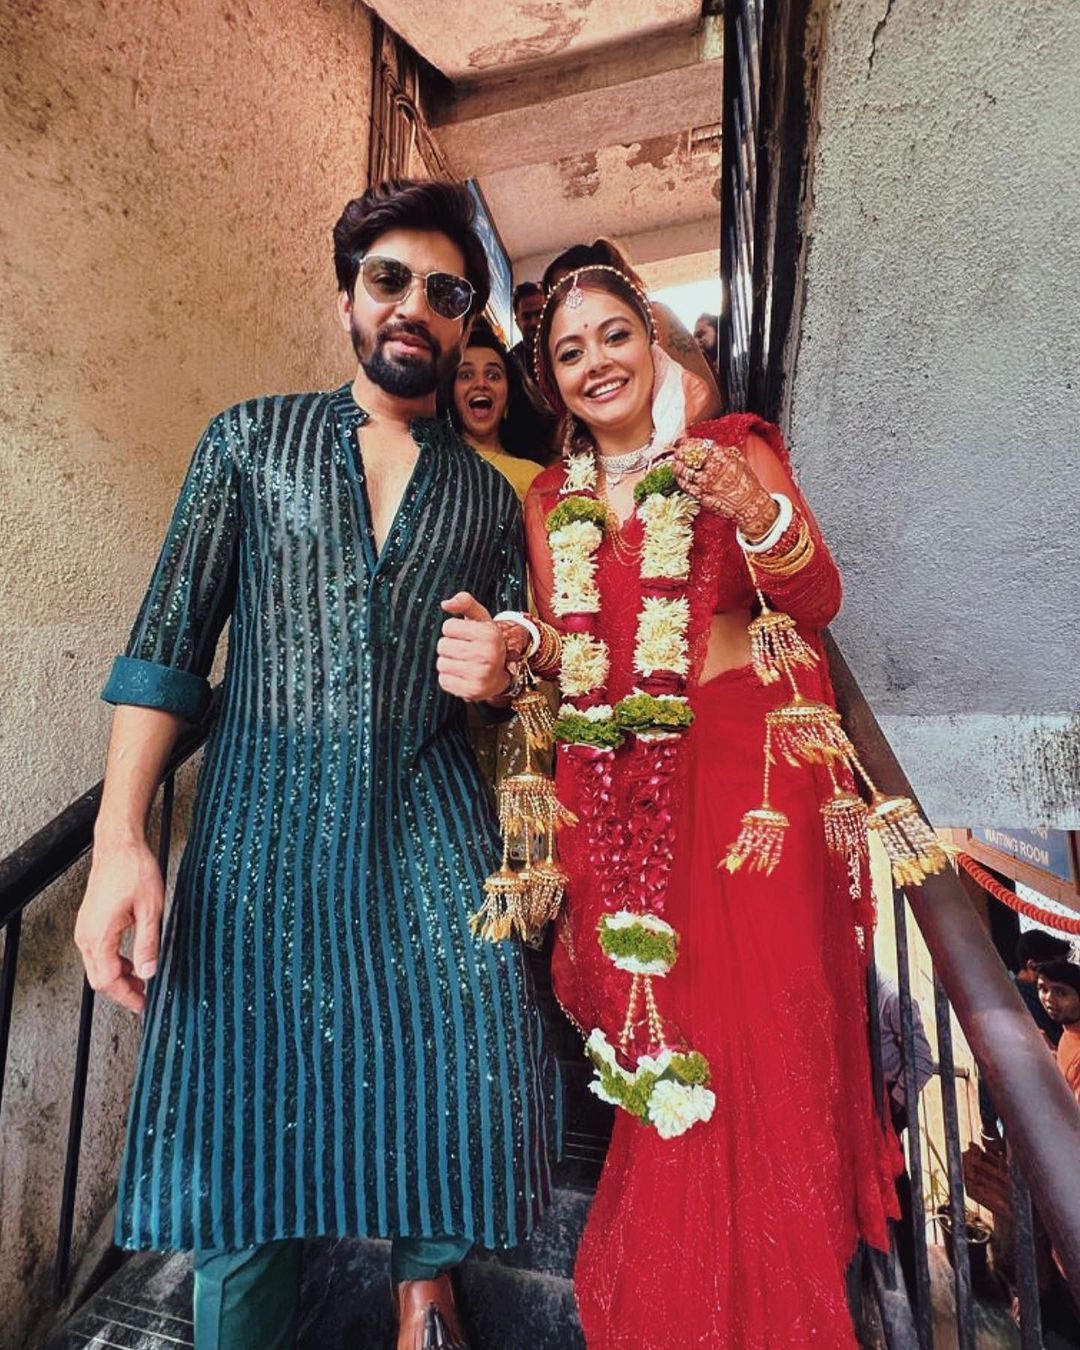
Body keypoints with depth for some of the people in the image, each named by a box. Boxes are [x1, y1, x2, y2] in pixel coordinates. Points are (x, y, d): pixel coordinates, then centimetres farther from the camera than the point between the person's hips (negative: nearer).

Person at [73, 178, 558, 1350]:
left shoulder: (489, 497, 13)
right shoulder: (251, 438, 9)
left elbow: (509, 688, 18)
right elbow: (165, 646, 2)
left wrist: (496, 675, -7)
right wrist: (118, 840, -8)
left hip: (431, 821, 2)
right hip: (263, 823, 0)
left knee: (478, 1087, -6)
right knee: (235, 1119, 0)